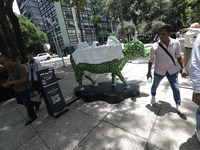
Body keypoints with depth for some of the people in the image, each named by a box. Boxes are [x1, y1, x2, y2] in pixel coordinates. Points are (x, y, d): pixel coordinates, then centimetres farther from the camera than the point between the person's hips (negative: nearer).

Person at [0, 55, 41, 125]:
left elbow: (24, 79, -26)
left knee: (27, 103, 4)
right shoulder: (9, 67, 4)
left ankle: (32, 117, 24)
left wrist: (11, 82, -26)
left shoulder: (20, 67, -24)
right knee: (20, 101, 21)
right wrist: (8, 80, 0)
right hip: (16, 89, 9)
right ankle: (36, 104, 37)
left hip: (23, 89, -9)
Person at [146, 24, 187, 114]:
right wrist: (149, 72, -3)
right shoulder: (155, 46, -18)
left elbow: (178, 56, 4)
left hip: (172, 70, 2)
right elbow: (151, 60, -8)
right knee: (155, 85, 16)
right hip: (159, 71, -1)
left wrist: (183, 68, -2)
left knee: (176, 88, 6)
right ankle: (153, 97, 46)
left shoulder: (176, 43, -10)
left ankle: (178, 105, 27)